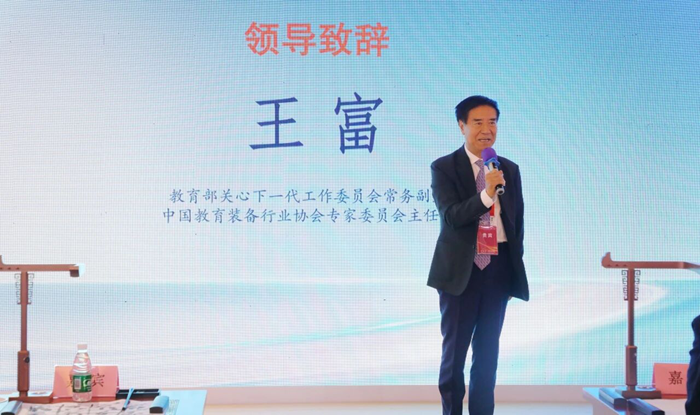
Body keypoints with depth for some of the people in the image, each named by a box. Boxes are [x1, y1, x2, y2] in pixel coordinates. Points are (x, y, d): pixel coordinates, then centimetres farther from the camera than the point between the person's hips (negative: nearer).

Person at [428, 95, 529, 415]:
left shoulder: (510, 169, 7)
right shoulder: (444, 168, -5)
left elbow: (517, 221, 10)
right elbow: (451, 216, -18)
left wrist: (515, 269, 4)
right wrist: (486, 194, -33)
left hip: (498, 267, 4)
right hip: (461, 267, -3)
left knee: (488, 349, 12)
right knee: (455, 349, 7)